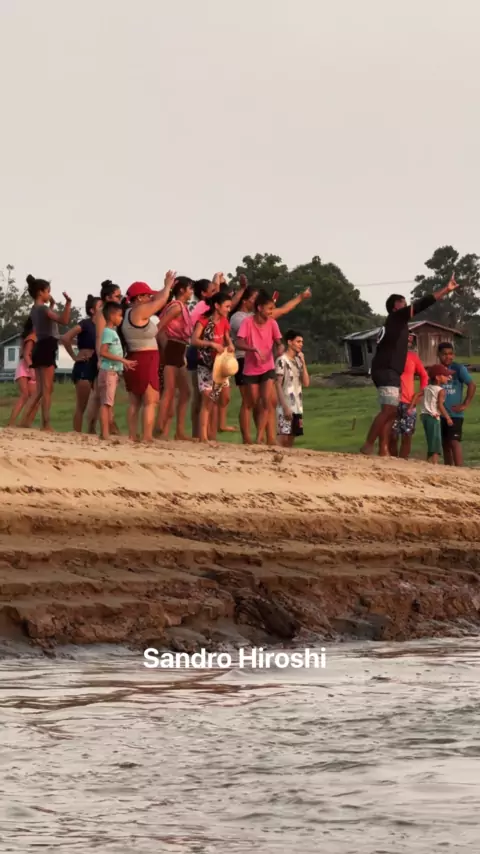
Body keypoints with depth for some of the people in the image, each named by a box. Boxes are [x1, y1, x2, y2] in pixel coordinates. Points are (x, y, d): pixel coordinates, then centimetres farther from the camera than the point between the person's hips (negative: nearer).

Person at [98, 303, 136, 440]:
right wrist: (122, 359, -23)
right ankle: (105, 433, -13)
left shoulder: (113, 331, 17)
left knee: (109, 403, 10)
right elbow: (103, 352, -22)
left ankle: (105, 432, 13)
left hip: (114, 371, 10)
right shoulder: (108, 332, -12)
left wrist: (124, 362, 13)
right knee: (106, 403, -11)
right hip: (108, 371, -10)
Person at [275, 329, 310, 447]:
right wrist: (285, 407, -17)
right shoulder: (282, 360, -7)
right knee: (283, 438, -10)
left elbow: (306, 383, 6)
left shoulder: (298, 360, 13)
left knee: (291, 439, 6)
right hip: (286, 407, -7)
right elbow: (278, 385, -10)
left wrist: (303, 363, 0)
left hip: (297, 407, 7)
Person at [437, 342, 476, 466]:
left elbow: (472, 385, -11)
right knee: (445, 444, 10)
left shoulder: (459, 368, -6)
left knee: (454, 442, -13)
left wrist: (465, 404, -13)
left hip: (454, 414, -5)